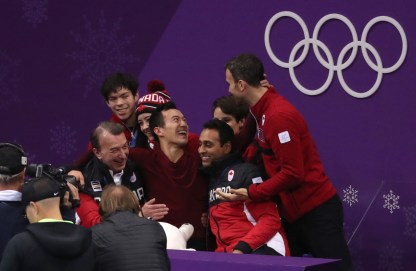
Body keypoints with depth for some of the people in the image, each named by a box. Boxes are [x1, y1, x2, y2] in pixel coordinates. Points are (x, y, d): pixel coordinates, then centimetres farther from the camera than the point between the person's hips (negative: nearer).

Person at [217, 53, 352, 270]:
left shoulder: (279, 116, -21)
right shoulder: (263, 110, 8)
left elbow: (292, 173, -21)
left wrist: (250, 193, -18)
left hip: (316, 212, -10)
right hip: (292, 212, 10)